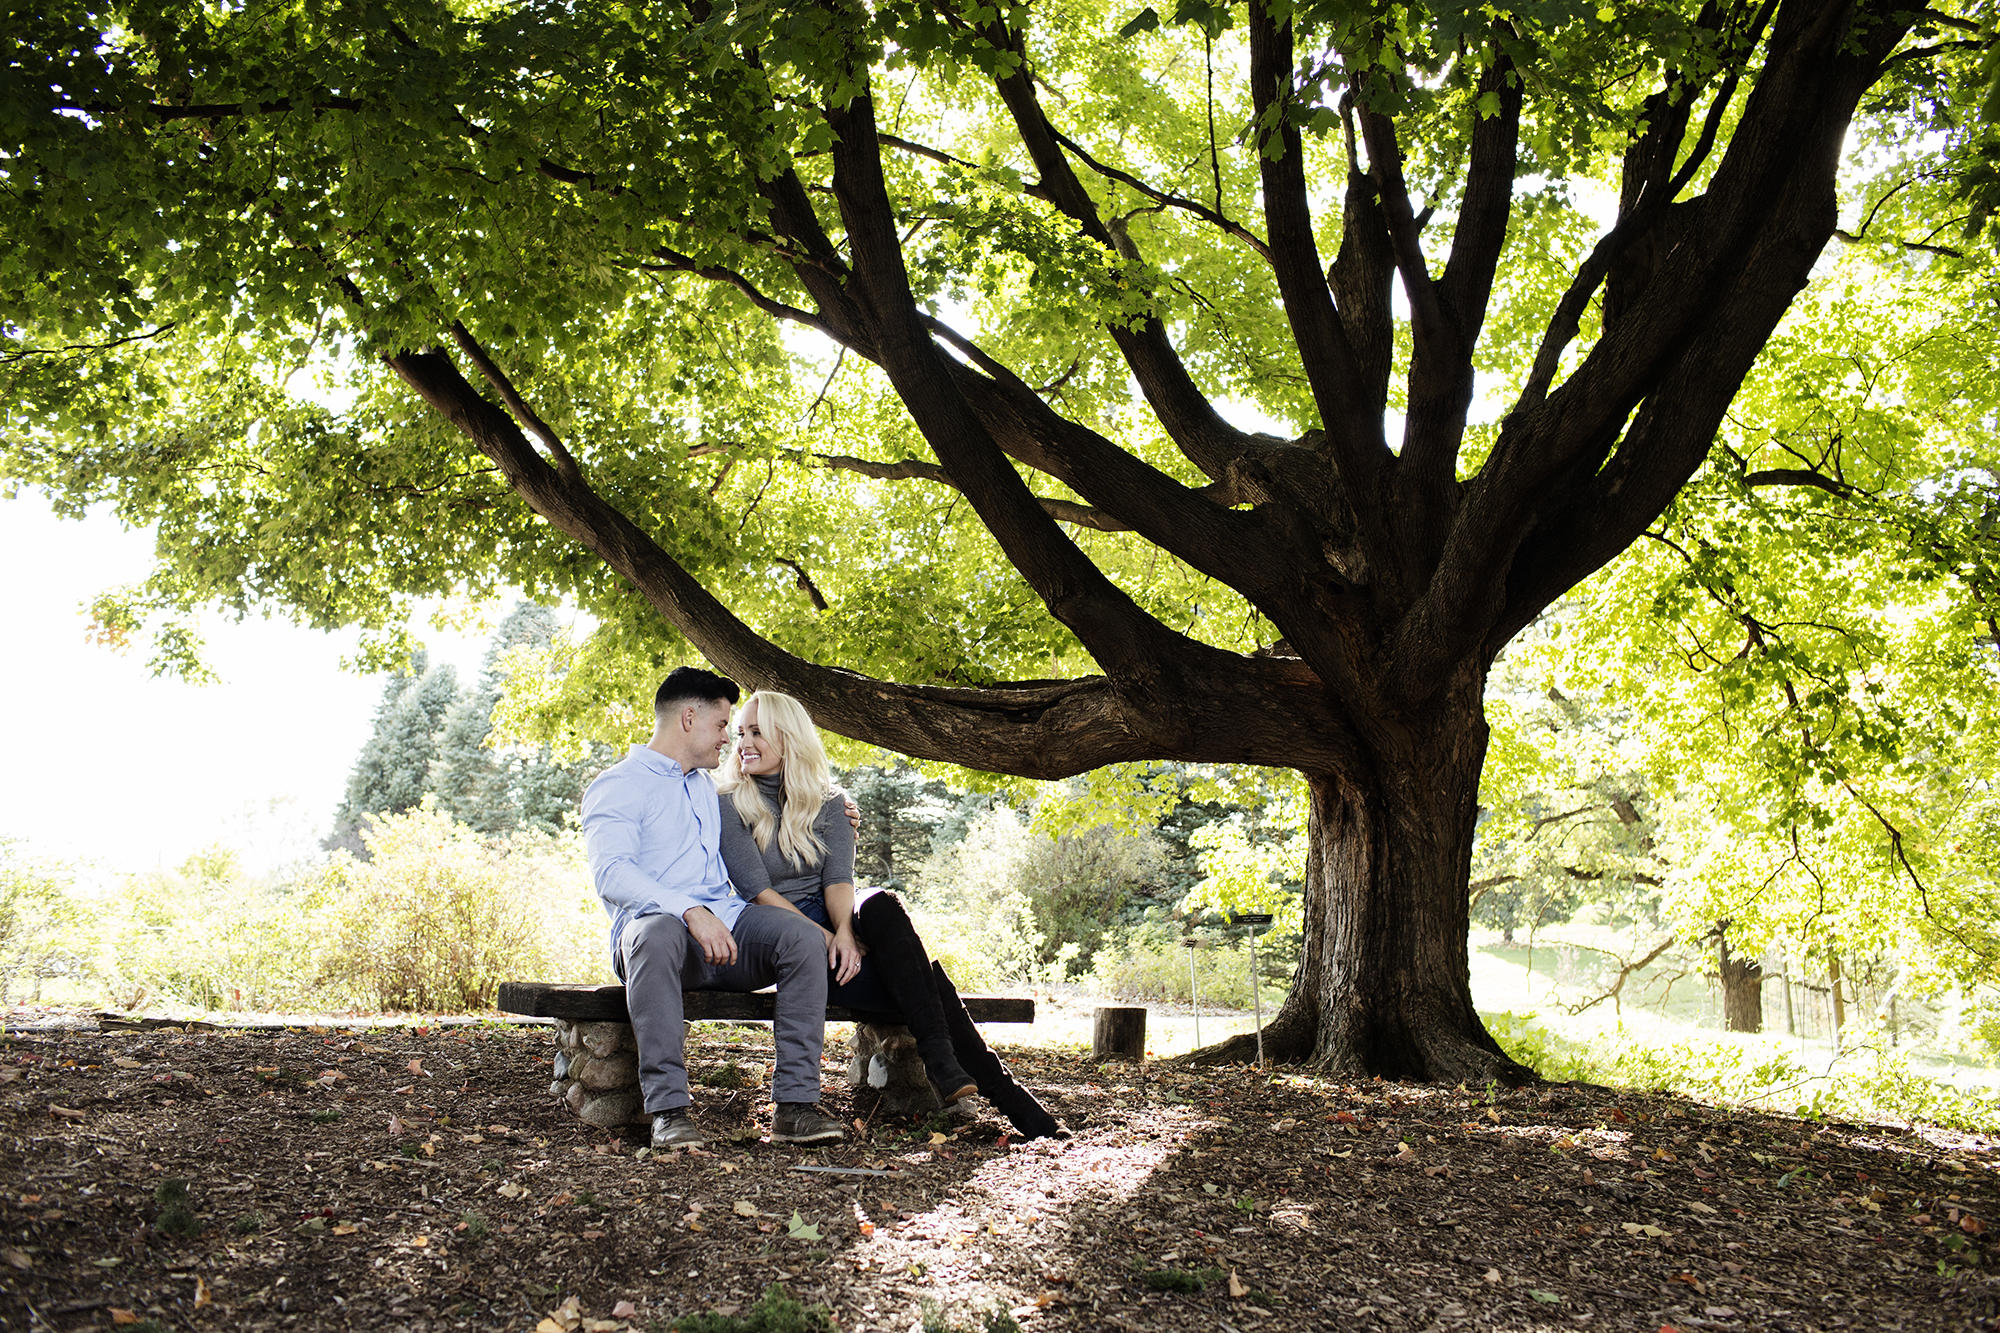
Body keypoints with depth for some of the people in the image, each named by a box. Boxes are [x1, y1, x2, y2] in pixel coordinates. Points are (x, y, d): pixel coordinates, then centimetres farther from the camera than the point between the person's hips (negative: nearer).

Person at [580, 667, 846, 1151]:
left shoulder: (709, 786, 27)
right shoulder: (617, 786, 4)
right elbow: (611, 873, -14)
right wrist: (689, 912, -28)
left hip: (727, 923, 6)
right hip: (655, 926, -5)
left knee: (802, 935, -23)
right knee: (655, 932, -40)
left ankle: (795, 1103, -26)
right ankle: (668, 1109, -37)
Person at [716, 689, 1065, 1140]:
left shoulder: (827, 802, 12)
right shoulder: (730, 806, 1)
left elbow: (838, 878, -2)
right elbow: (758, 891, -8)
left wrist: (844, 932, -24)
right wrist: (824, 937, -19)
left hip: (837, 923, 4)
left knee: (881, 903, -33)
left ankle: (944, 1066, -34)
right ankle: (998, 1089, -28)